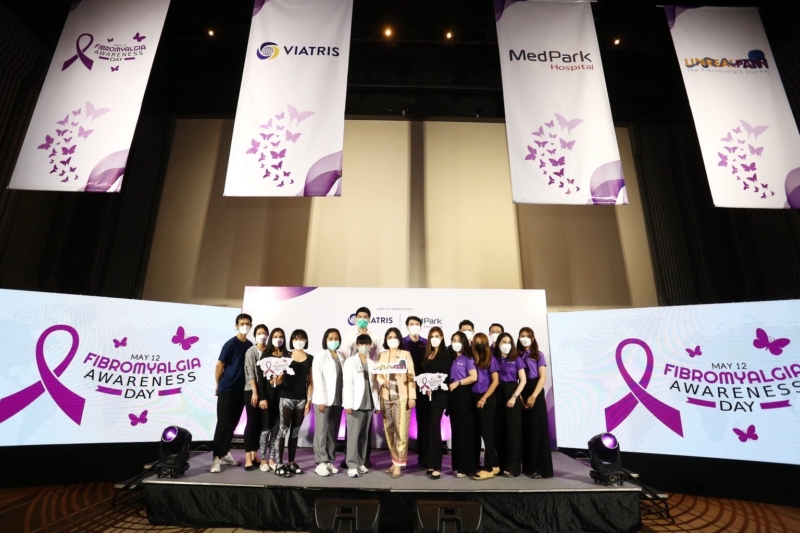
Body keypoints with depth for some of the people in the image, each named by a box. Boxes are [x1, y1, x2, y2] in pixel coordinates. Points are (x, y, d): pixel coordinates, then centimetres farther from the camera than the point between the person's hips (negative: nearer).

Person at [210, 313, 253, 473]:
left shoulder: (250, 346, 5)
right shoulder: (230, 344, -12)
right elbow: (219, 366, -7)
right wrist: (218, 386, 1)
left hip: (241, 391, 5)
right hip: (227, 390, -5)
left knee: (232, 424, 13)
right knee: (222, 424, 0)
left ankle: (225, 453, 26)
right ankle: (216, 457, 9)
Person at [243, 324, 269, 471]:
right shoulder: (251, 351, -3)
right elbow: (250, 373, -9)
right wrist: (255, 392, -15)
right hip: (252, 390, -4)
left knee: (261, 423, 8)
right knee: (252, 422, -2)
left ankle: (254, 454, 19)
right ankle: (248, 457, 4)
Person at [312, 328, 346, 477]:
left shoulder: (342, 356, 12)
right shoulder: (320, 355, -2)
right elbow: (317, 378, -9)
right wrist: (321, 400, -15)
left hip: (338, 399, 5)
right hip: (324, 399, -5)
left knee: (333, 432, 9)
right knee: (322, 431, 0)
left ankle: (329, 461, 18)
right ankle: (320, 463, 7)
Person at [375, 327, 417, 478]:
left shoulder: (406, 354, 3)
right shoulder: (381, 355, 11)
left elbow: (411, 376, -1)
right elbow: (376, 374, 7)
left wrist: (412, 397, -7)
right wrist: (382, 380, -15)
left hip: (402, 397, -3)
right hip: (385, 397, 3)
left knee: (401, 430, -6)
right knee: (389, 429, 7)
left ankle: (399, 463, 2)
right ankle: (395, 460, 20)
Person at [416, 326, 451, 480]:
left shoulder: (446, 353, -2)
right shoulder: (426, 354, 15)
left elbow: (446, 375, -10)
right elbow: (421, 373, 15)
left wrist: (434, 388, -19)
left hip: (438, 395, -6)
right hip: (425, 396, 6)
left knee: (434, 428, -8)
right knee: (425, 429, 7)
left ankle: (436, 466, -3)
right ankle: (429, 462, 17)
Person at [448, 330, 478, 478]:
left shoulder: (467, 358, -4)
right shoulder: (452, 359, 15)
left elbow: (474, 377, -13)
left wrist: (457, 383, -12)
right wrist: (449, 386, 2)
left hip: (463, 395, -7)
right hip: (453, 396, 7)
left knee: (464, 430, -4)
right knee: (456, 429, 9)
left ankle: (467, 468, 3)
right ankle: (458, 465, 17)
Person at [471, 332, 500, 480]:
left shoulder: (491, 359, -3)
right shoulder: (473, 359, 9)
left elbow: (495, 381, -6)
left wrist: (484, 398, -12)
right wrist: (478, 398, -1)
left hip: (487, 399, -5)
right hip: (475, 398, 5)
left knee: (486, 431, -2)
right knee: (477, 432, 9)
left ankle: (488, 468, 5)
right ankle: (494, 465, 22)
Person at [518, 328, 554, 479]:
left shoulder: (538, 355, 2)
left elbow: (543, 377, -5)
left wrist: (533, 396, -14)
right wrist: (519, 396, -10)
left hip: (536, 394, -2)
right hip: (521, 394, 2)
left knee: (537, 429, -3)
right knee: (524, 430, 5)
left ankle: (539, 467, 3)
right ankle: (527, 466, 14)